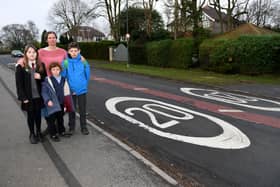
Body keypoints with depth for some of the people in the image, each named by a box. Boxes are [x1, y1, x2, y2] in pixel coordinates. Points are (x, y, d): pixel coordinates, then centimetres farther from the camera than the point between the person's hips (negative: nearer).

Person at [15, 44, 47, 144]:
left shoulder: (41, 65, 3)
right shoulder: (21, 66, -6)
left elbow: (46, 78, 11)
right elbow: (19, 83, -6)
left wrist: (40, 77, -12)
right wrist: (23, 97, -10)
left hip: (39, 96, 2)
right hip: (28, 97, -2)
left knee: (38, 114, 12)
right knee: (30, 115, 10)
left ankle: (38, 132, 29)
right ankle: (32, 134, 26)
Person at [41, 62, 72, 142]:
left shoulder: (63, 79, 4)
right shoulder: (47, 80, -9)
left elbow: (66, 91, 11)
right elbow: (44, 92, -9)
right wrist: (48, 100, -20)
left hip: (61, 103, 4)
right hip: (52, 104, -4)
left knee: (60, 118, 19)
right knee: (52, 119, 5)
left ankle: (61, 131, 34)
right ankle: (53, 134, 19)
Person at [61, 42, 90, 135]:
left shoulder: (83, 62, -7)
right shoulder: (65, 63, -9)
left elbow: (87, 75, 2)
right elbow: (63, 77, -5)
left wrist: (84, 85, 3)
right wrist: (68, 88, -6)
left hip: (82, 90, 1)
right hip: (70, 91, 0)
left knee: (82, 110, 11)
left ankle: (84, 127, 26)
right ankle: (71, 127, 30)